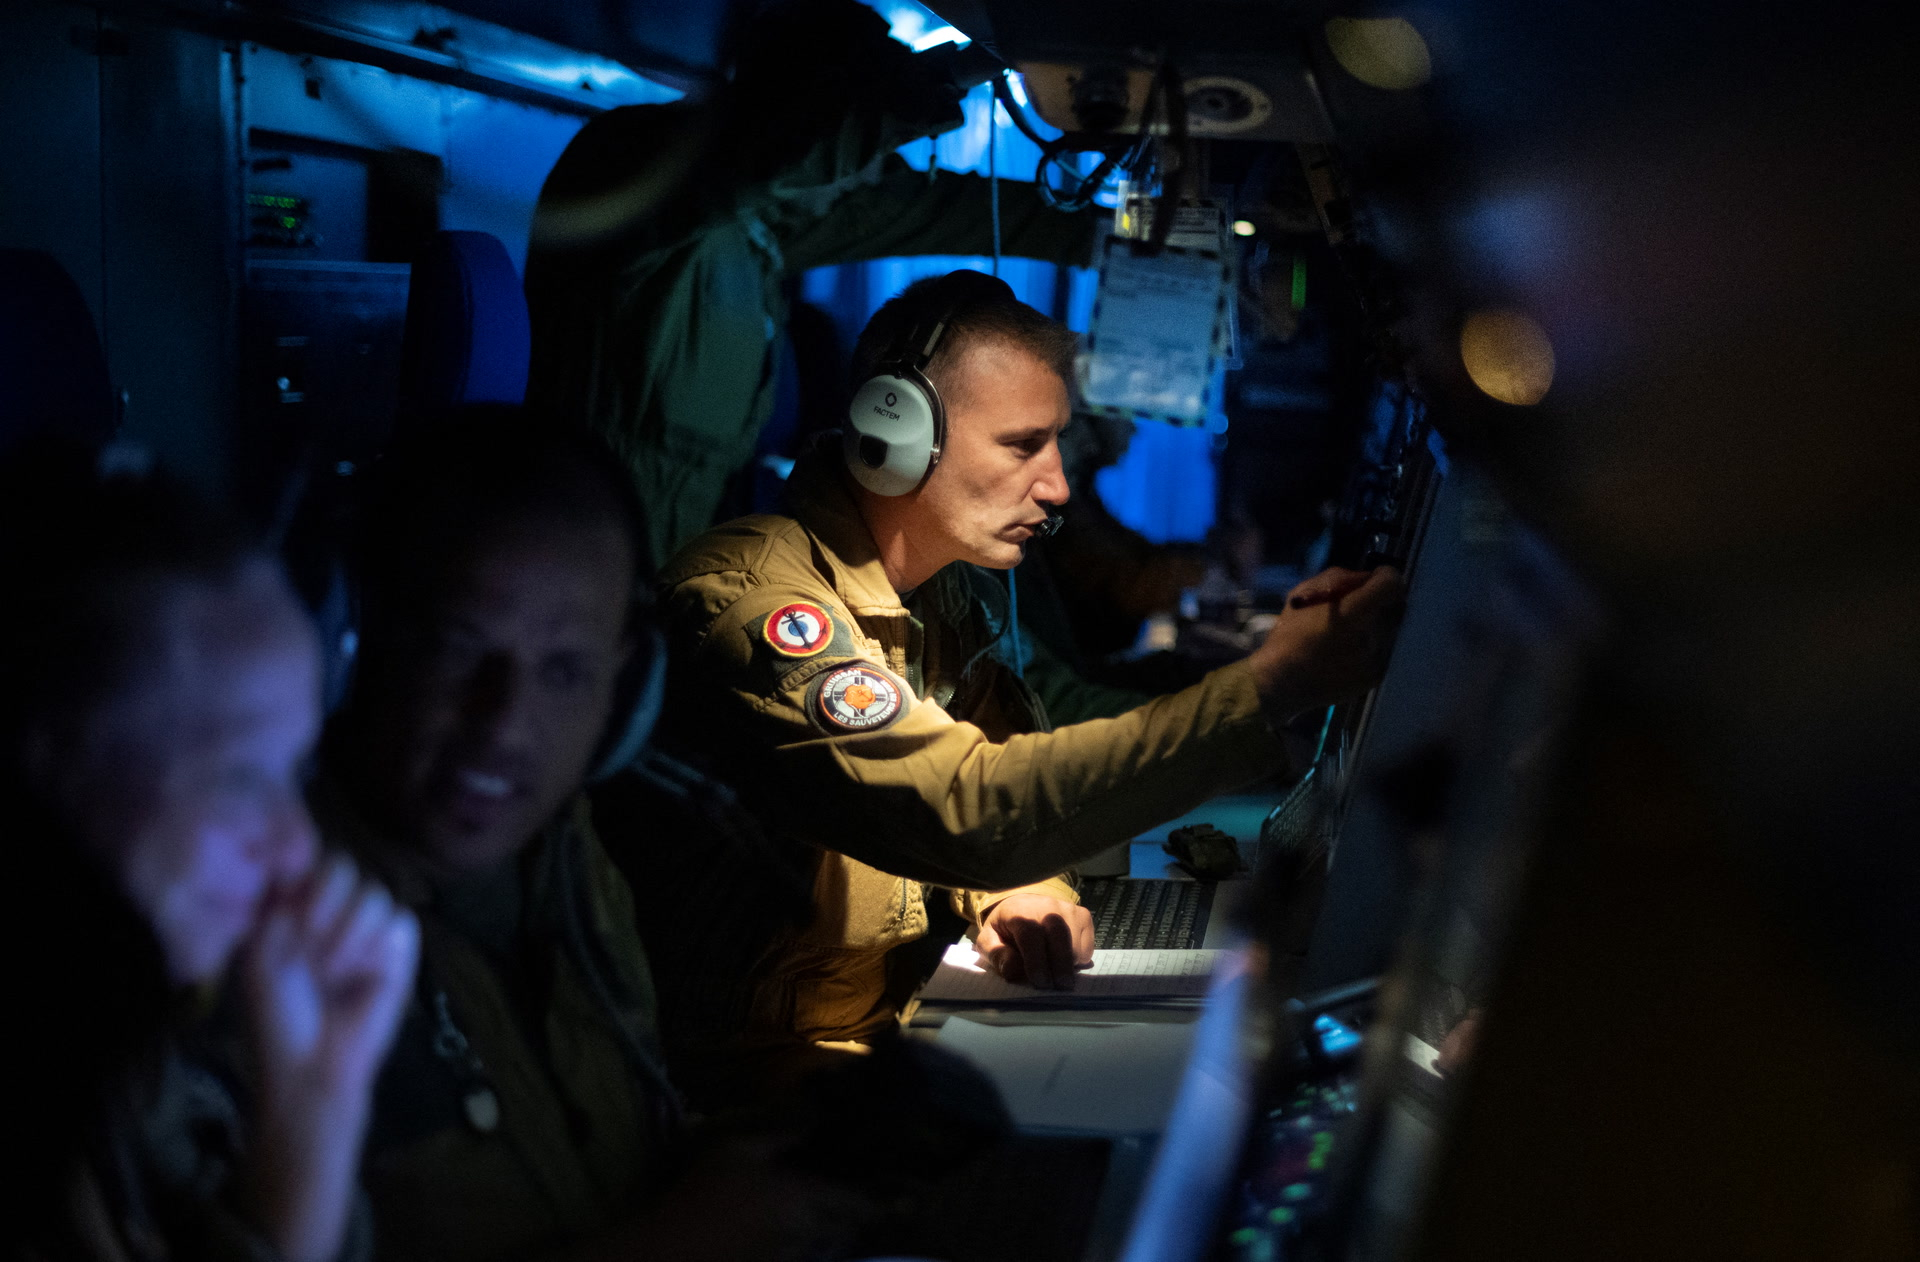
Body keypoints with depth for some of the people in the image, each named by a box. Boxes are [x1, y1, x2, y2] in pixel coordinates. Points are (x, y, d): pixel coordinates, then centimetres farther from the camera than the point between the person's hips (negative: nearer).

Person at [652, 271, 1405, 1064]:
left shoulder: (943, 589, 5)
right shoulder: (748, 601, -25)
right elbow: (968, 811, -35)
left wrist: (1018, 892, -11)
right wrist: (1268, 686, -35)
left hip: (896, 1007, 8)